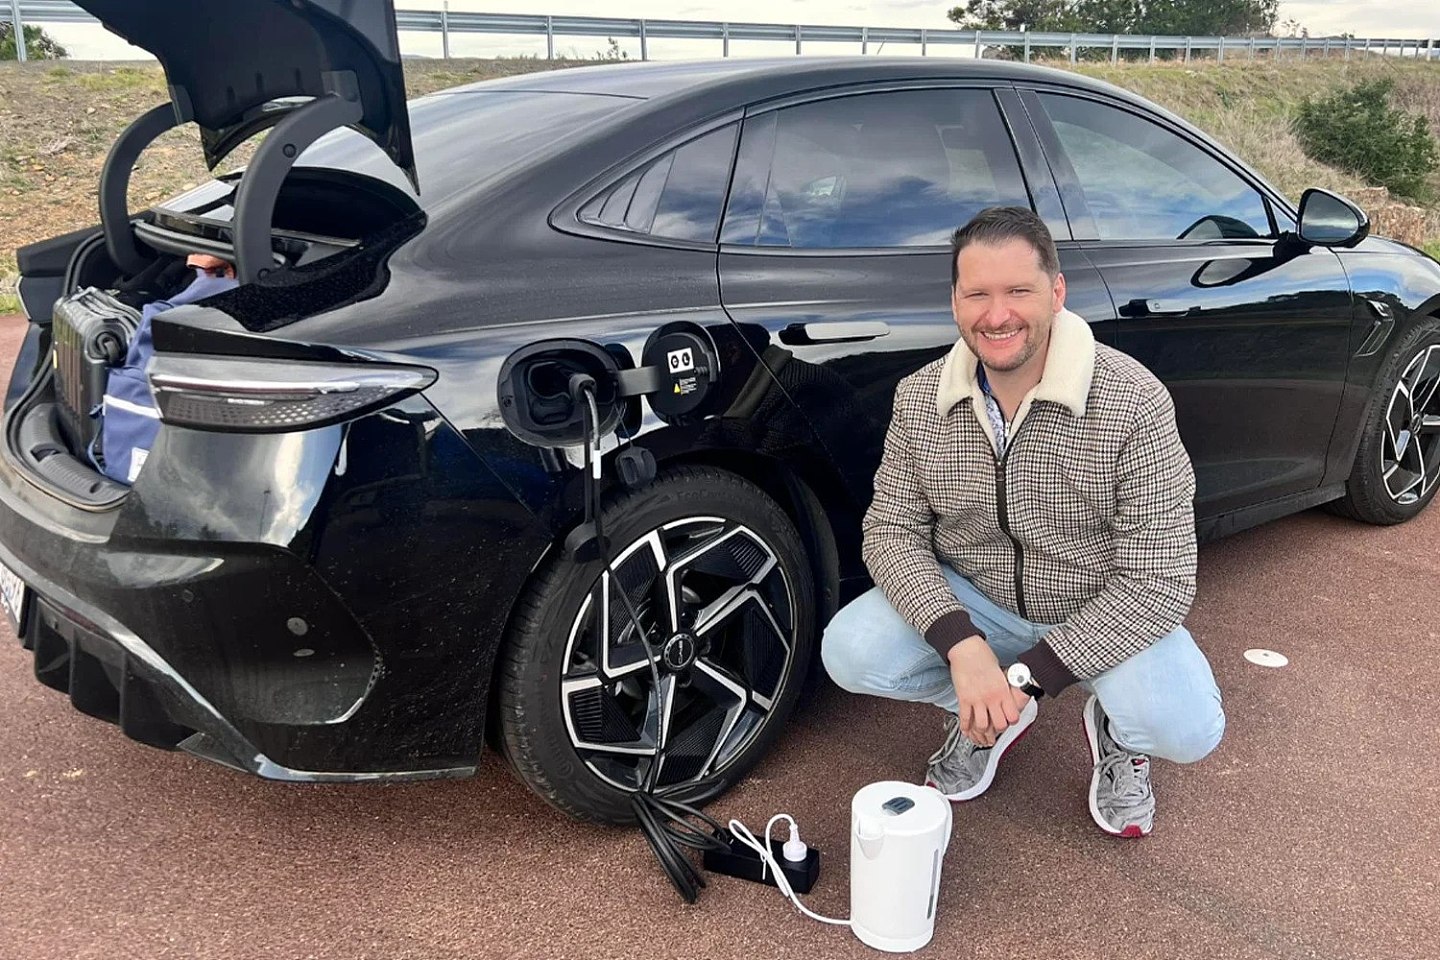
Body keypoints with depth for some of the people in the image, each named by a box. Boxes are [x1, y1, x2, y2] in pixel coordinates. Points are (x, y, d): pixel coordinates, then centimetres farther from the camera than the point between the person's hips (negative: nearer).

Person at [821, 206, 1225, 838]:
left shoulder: (1133, 402, -23)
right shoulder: (919, 399, -11)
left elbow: (1160, 580, -22)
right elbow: (891, 530, -8)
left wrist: (1027, 674, -26)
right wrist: (962, 644, -27)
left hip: (1103, 616, -2)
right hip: (971, 602, 3)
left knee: (1186, 729, -29)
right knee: (849, 653, -21)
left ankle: (1115, 729, 11)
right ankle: (984, 716, 10)